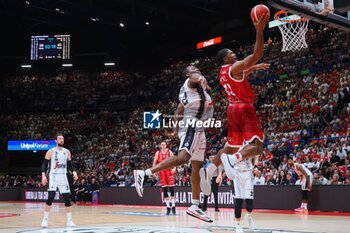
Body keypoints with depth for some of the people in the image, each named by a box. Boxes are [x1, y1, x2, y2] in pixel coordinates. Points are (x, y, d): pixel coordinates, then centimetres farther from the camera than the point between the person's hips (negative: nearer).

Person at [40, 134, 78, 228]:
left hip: (63, 177, 4)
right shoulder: (51, 151, -2)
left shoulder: (67, 152, 9)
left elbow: (70, 165, 15)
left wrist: (74, 171, -4)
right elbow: (44, 164, -3)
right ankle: (45, 219, -6)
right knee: (51, 197, -17)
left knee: (67, 198, 1)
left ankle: (69, 220, 10)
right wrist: (43, 175, -15)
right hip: (53, 176, -4)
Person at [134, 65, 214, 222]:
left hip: (198, 129, 11)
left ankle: (194, 206, 9)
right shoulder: (191, 81, -2)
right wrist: (201, 79, -50)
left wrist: (176, 130, 29)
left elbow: (179, 111, 28)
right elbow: (195, 78, -28)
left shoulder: (185, 91, 25)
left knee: (197, 167, 8)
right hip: (191, 126, -11)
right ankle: (144, 173, -32)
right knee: (182, 157, -29)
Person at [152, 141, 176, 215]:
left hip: (169, 171, -2)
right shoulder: (157, 153, 8)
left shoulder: (170, 152, 3)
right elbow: (154, 163, 11)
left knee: (171, 189, -7)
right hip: (161, 172, 2)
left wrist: (174, 168, -18)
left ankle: (173, 206, -2)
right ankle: (168, 207, 4)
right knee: (164, 190, 0)